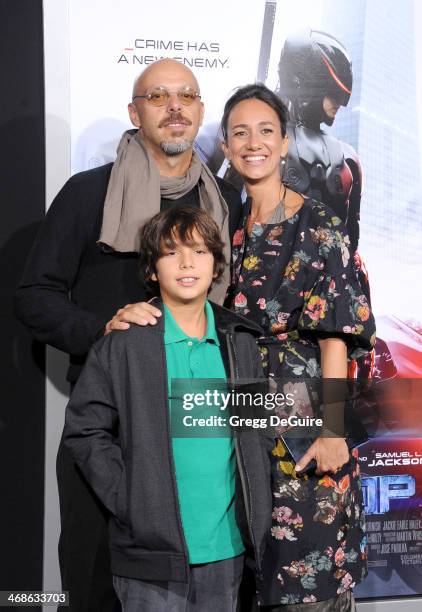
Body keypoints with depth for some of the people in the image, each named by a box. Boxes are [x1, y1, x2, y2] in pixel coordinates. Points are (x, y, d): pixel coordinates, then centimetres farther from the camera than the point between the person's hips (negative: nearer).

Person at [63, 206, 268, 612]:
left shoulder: (241, 344, 8)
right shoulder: (122, 346, -5)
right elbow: (85, 431, -4)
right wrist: (130, 503, -11)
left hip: (226, 548, 4)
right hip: (154, 548, -4)